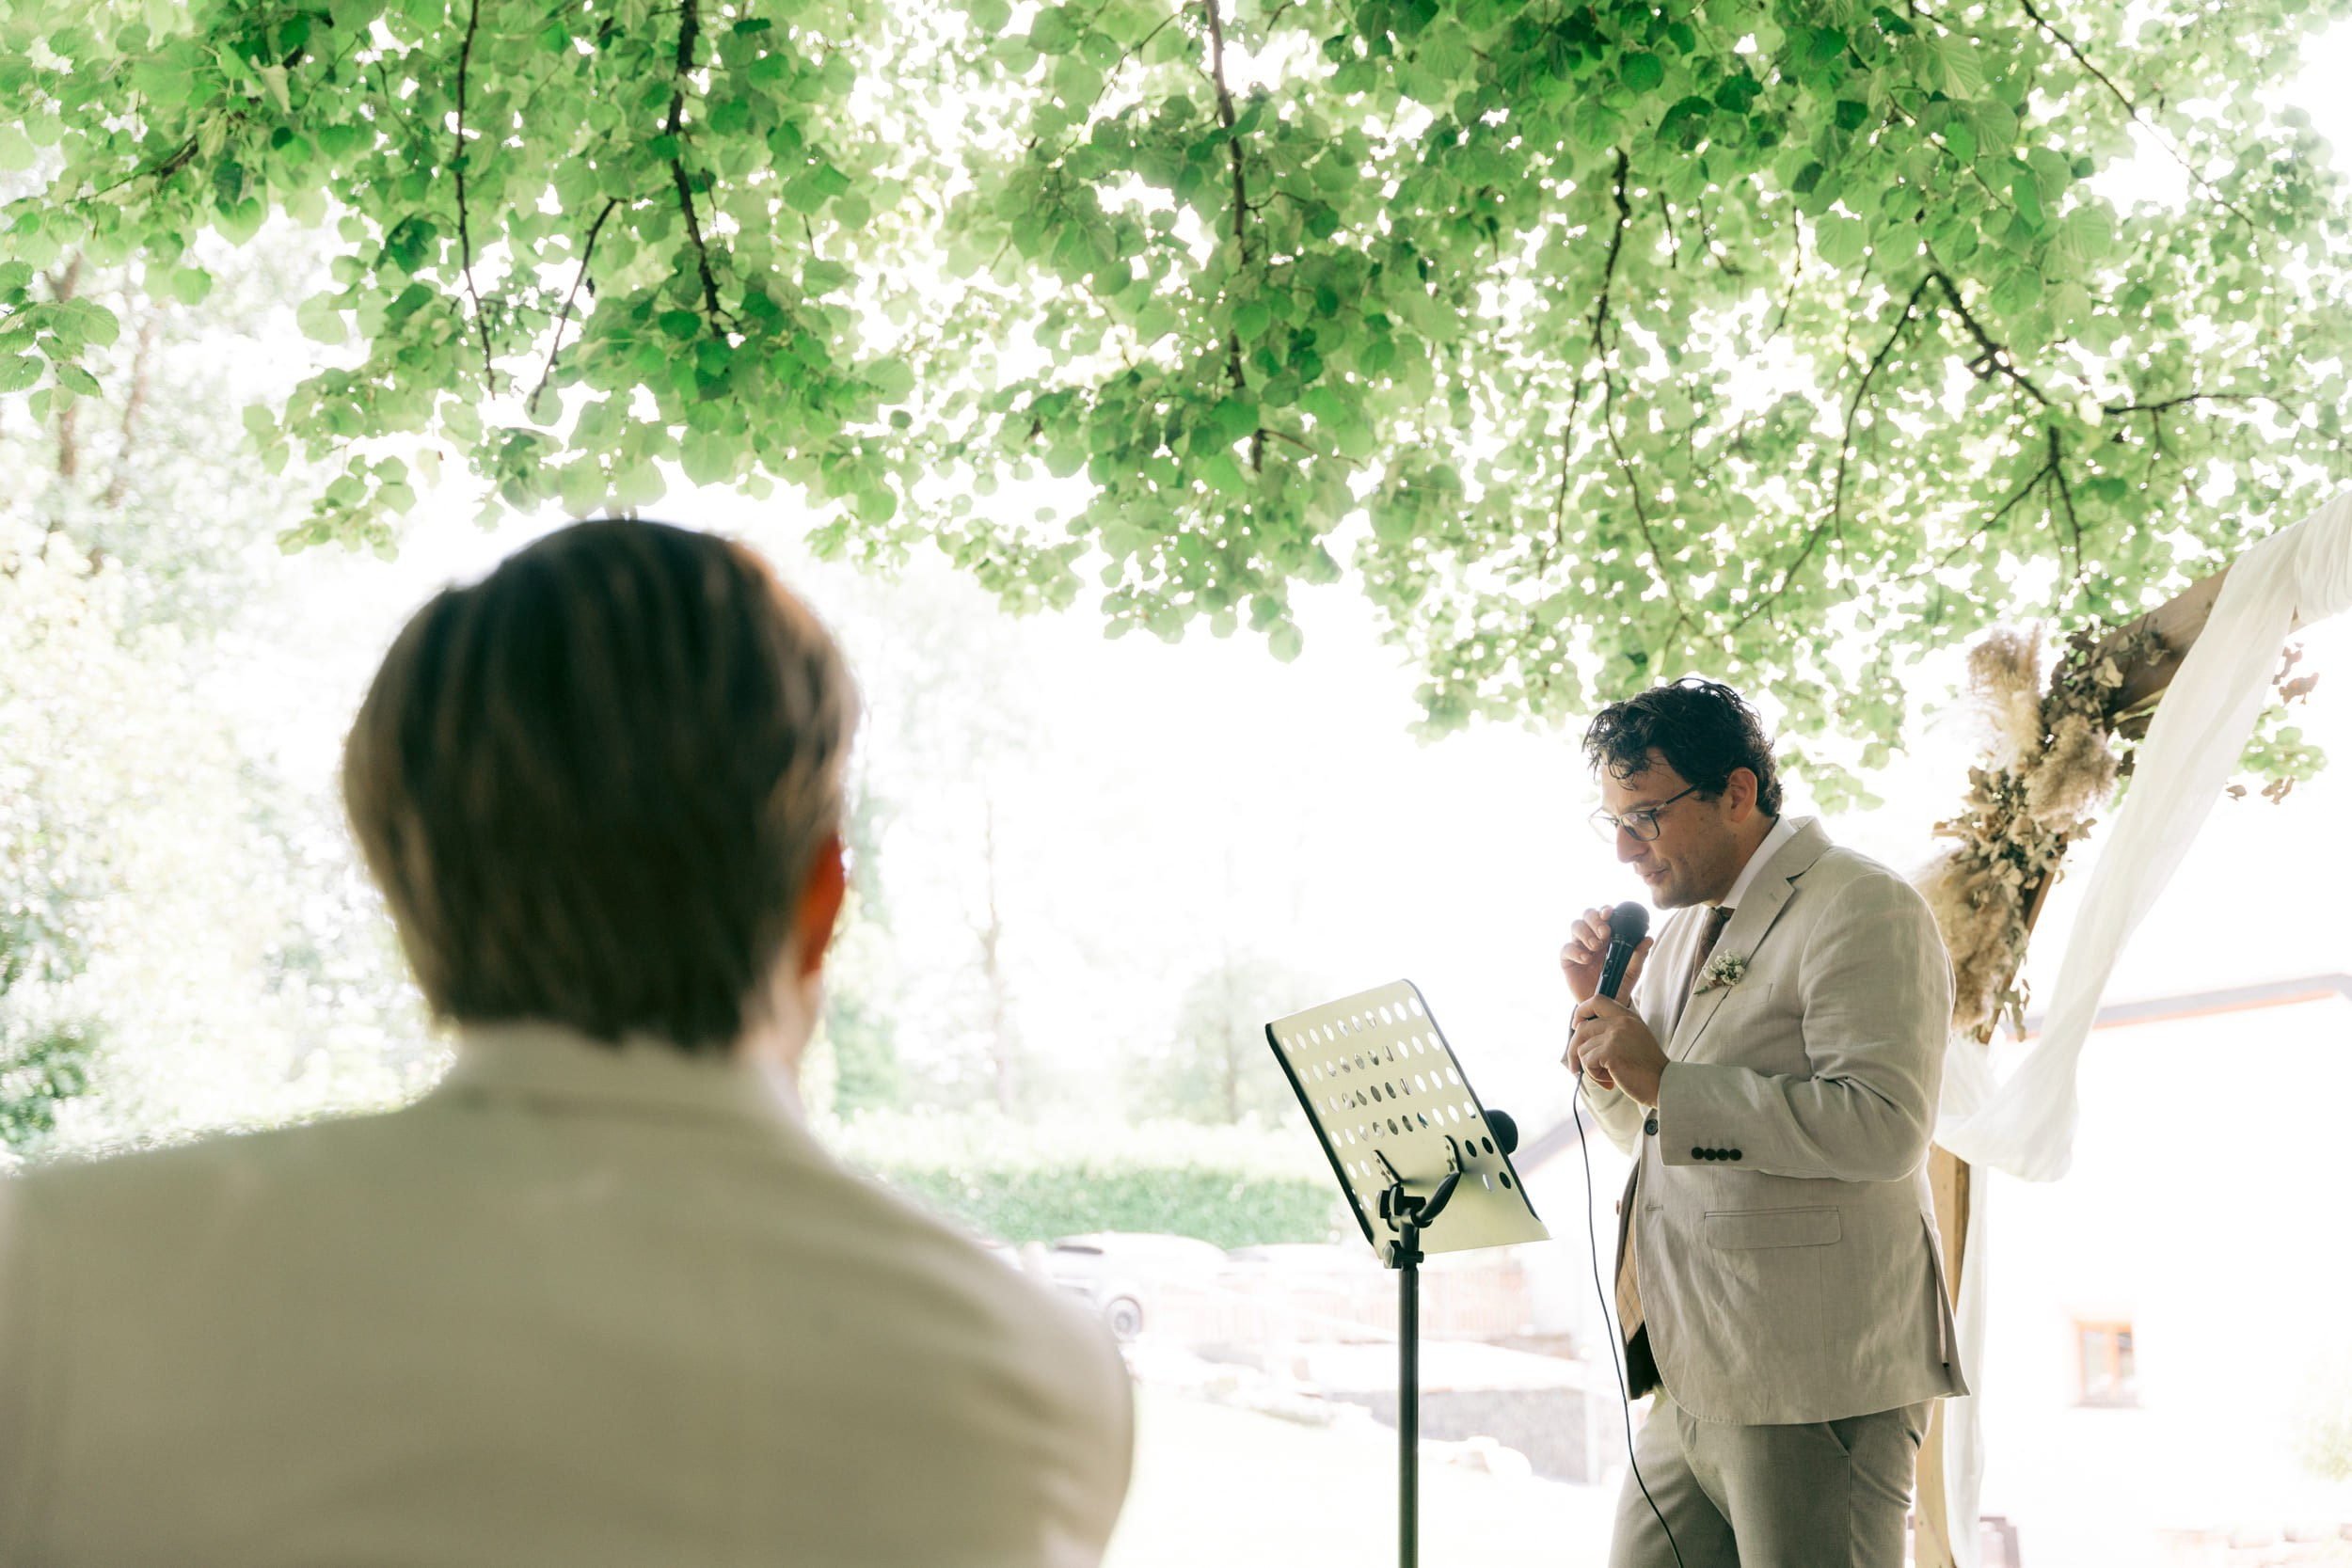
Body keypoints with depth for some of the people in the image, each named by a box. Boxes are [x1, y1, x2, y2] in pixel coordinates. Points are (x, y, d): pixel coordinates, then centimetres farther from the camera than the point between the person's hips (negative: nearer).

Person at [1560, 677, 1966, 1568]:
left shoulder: (1862, 909, -9)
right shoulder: (1689, 925, 20)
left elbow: (1884, 1125, -22)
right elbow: (1641, 1132, 28)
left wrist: (1665, 1080, -21)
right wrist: (1601, 1002, 10)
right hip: (1695, 1385, 9)